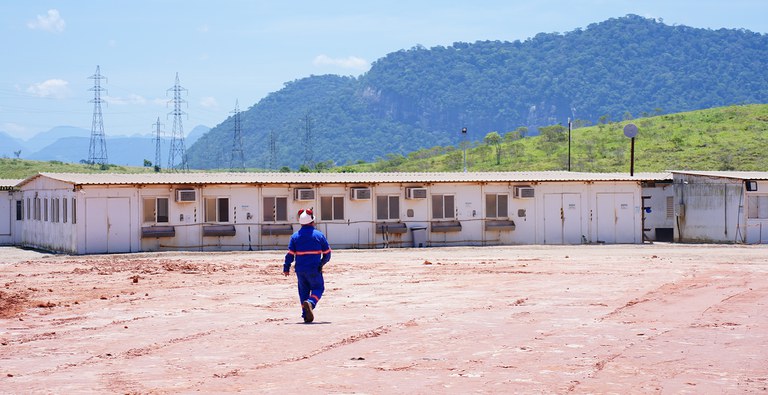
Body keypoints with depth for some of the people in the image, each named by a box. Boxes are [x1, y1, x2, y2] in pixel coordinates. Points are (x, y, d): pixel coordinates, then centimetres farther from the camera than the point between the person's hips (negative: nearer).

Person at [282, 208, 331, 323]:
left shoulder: (295, 236, 1)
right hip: (314, 269, -2)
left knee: (303, 291, 14)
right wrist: (322, 263, 21)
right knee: (318, 288, 10)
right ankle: (310, 303, -21)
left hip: (300, 270, 2)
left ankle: (306, 315, 9)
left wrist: (286, 268, 6)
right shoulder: (319, 235, -1)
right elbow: (327, 253, 3)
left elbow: (290, 254, -2)